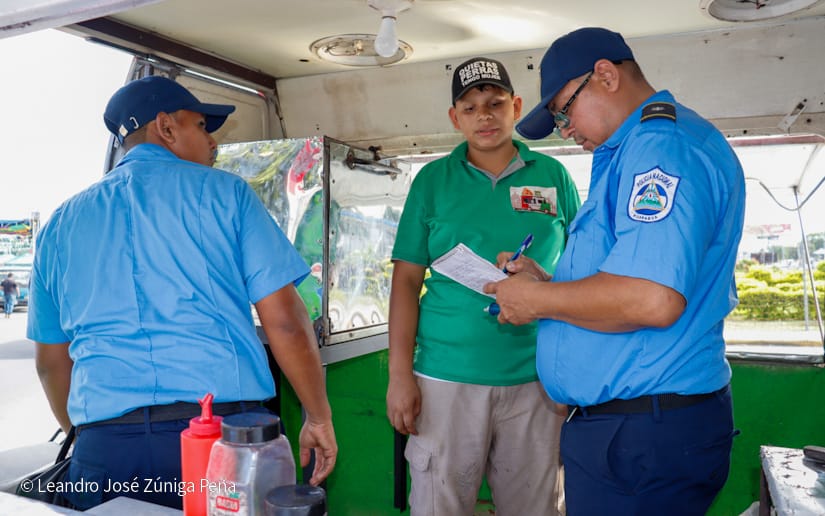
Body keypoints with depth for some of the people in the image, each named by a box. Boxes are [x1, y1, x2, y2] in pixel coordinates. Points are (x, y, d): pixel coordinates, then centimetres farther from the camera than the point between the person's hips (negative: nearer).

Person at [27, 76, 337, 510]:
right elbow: (285, 321, -6)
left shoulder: (61, 223, 13)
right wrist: (319, 419, 3)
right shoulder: (224, 192, 1)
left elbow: (51, 362, 17)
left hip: (105, 444, 4)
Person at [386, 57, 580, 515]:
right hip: (445, 378, -1)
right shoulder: (432, 180, 3)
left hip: (536, 379, 1)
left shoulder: (553, 176, 5)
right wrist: (400, 374, -5)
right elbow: (407, 280, 1)